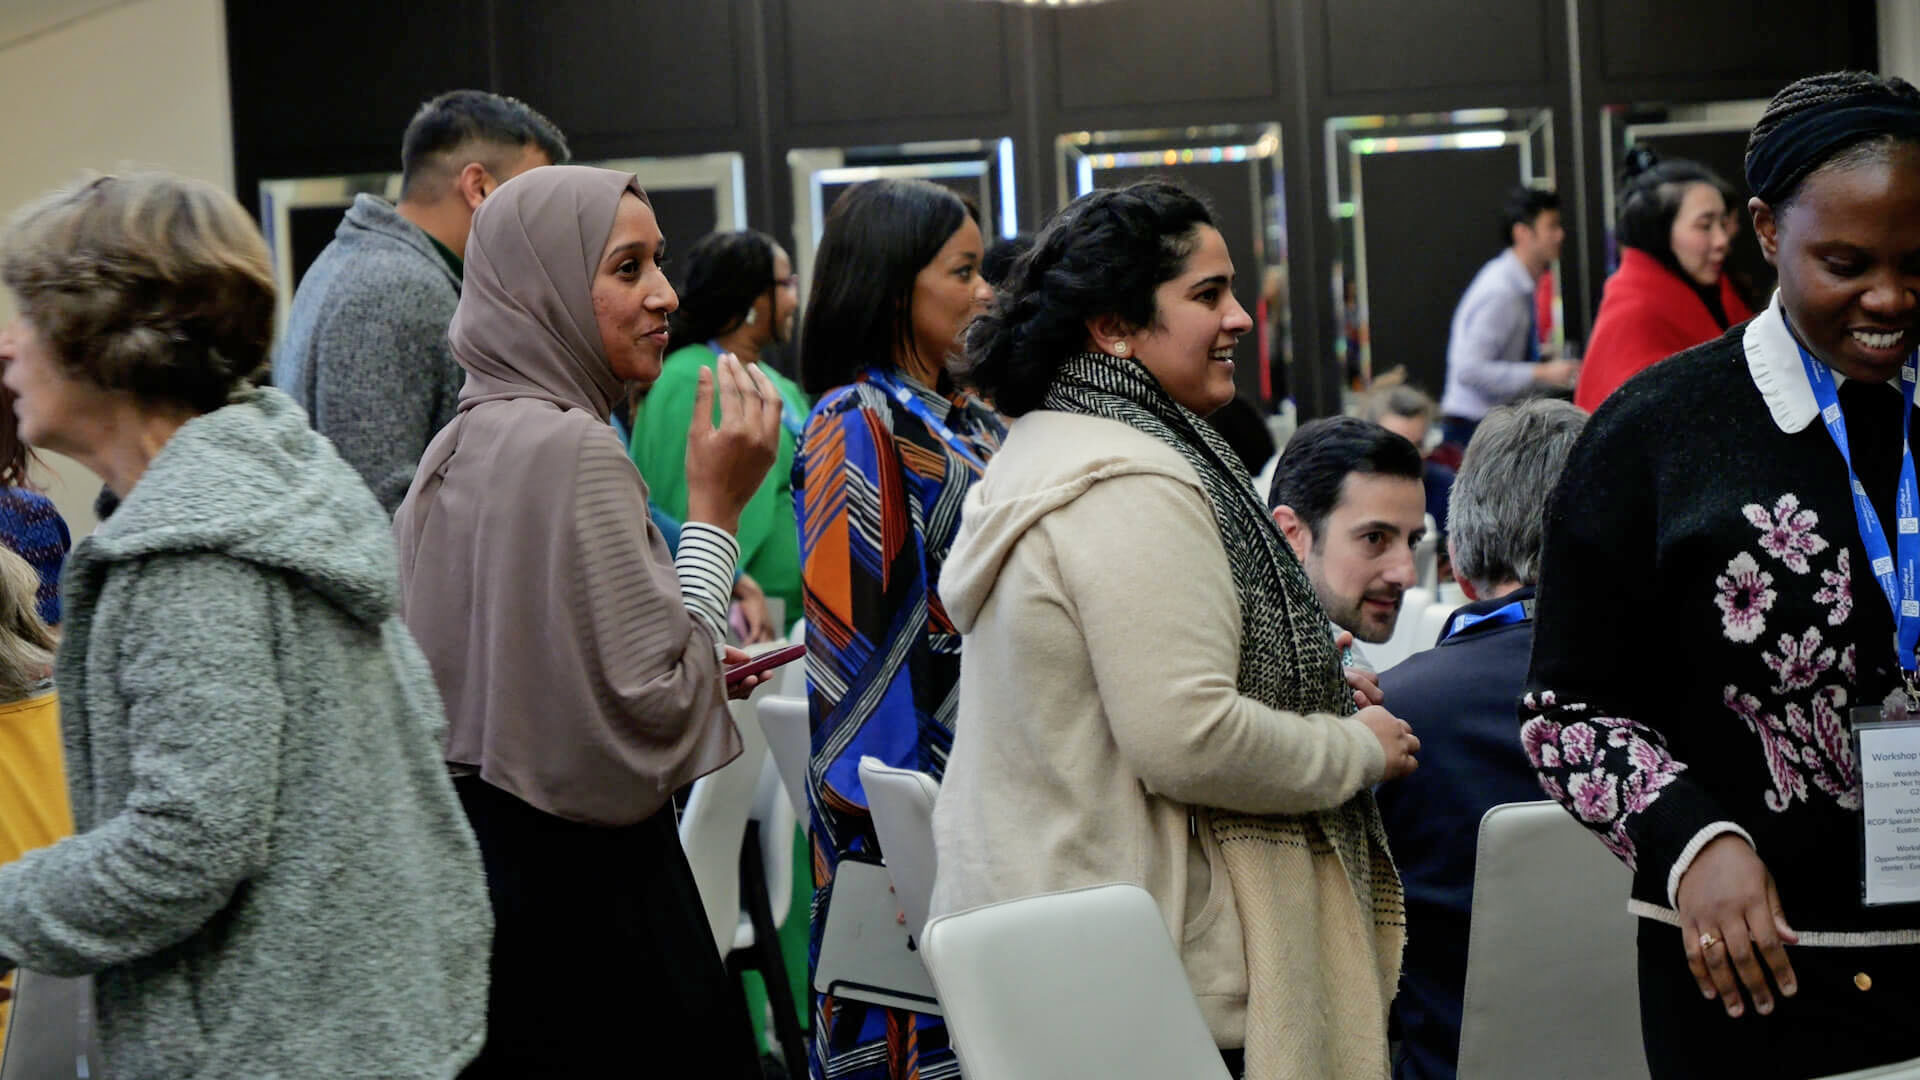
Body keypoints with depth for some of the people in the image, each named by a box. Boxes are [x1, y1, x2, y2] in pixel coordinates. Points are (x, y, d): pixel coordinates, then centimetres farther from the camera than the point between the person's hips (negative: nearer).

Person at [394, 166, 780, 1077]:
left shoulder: (459, 444, 10)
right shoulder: (573, 451, -18)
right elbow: (653, 709, -19)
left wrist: (692, 663, 17)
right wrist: (715, 508, -14)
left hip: (471, 858, 10)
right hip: (576, 891, -9)